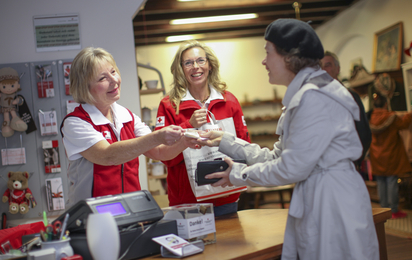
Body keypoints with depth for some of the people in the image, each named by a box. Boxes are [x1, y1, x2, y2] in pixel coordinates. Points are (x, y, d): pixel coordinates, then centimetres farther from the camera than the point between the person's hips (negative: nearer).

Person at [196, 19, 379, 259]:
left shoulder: (315, 97, -18)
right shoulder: (304, 95, 15)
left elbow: (292, 167, -18)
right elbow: (276, 157, 16)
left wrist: (238, 174, -6)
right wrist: (225, 141, 16)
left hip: (333, 203, -10)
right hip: (316, 199, 10)